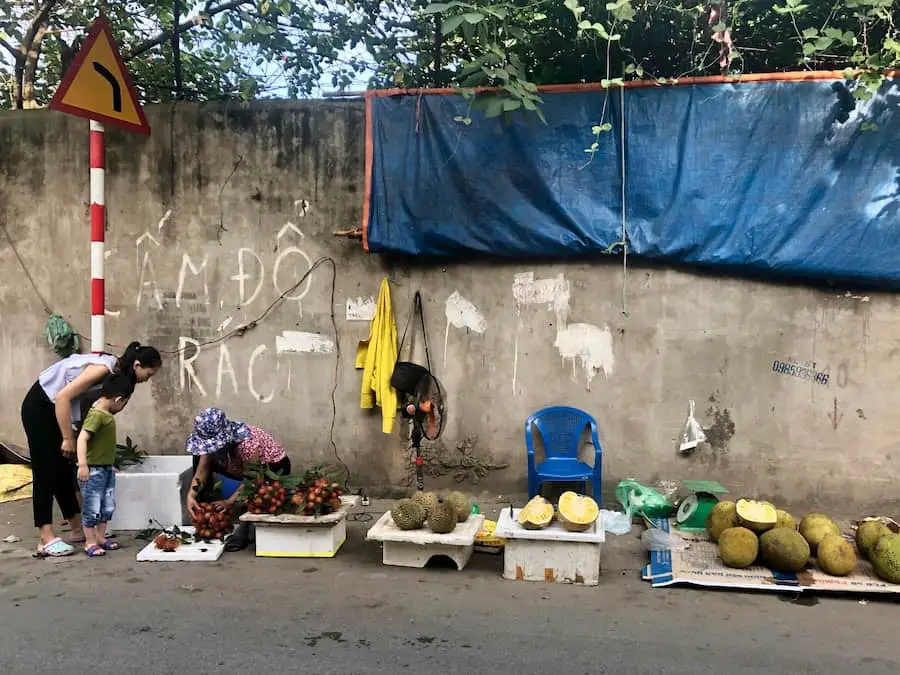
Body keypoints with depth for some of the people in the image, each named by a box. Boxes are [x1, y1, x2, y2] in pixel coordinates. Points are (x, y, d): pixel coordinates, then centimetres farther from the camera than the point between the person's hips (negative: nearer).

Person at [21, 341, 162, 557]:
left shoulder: (116, 373, 2)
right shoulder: (104, 368, -26)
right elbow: (63, 397, -28)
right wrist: (68, 438, -22)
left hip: (54, 409, 9)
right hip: (39, 406, -9)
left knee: (63, 471, 11)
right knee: (45, 472, -9)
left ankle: (79, 530, 17)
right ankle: (46, 539, -8)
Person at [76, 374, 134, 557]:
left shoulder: (107, 414, 10)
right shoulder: (96, 415, -19)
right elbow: (82, 438, -28)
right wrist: (82, 465, -34)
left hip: (107, 468, 10)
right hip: (93, 470, -10)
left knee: (108, 506, 16)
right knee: (92, 507, 0)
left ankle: (100, 537, 27)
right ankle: (90, 542, 10)